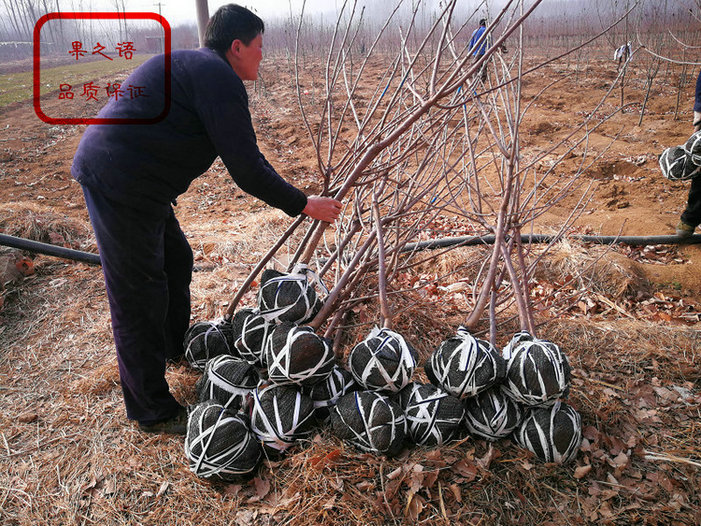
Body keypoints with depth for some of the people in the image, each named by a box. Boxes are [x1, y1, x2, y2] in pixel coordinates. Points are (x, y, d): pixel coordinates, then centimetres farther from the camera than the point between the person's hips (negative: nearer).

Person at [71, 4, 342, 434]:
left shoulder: (196, 66, 20)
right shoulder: (219, 79, -13)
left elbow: (245, 156, 24)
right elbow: (246, 169, -17)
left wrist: (293, 196, 25)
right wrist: (303, 205, -6)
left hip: (130, 180, 11)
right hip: (119, 184, -11)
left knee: (176, 261, 23)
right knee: (140, 298, -2)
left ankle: (177, 347, 45)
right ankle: (152, 411, 12)